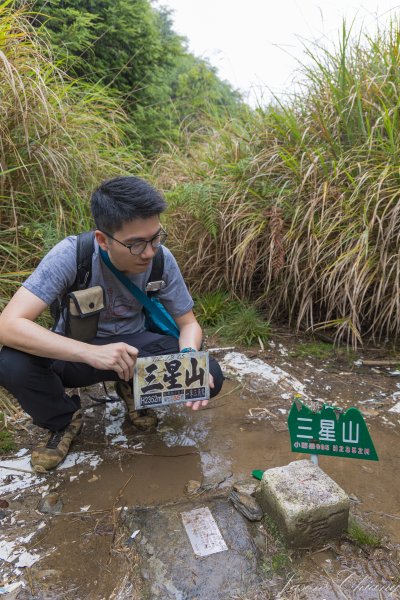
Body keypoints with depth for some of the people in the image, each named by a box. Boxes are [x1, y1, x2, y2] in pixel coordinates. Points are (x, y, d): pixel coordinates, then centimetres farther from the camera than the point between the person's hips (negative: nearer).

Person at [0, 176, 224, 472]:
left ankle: (135, 391, 10)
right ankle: (65, 420, 1)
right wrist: (90, 353, -47)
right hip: (78, 351, -1)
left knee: (210, 377, -20)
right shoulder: (71, 254, -29)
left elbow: (188, 323, -9)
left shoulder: (162, 259, -20)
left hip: (134, 344, 2)